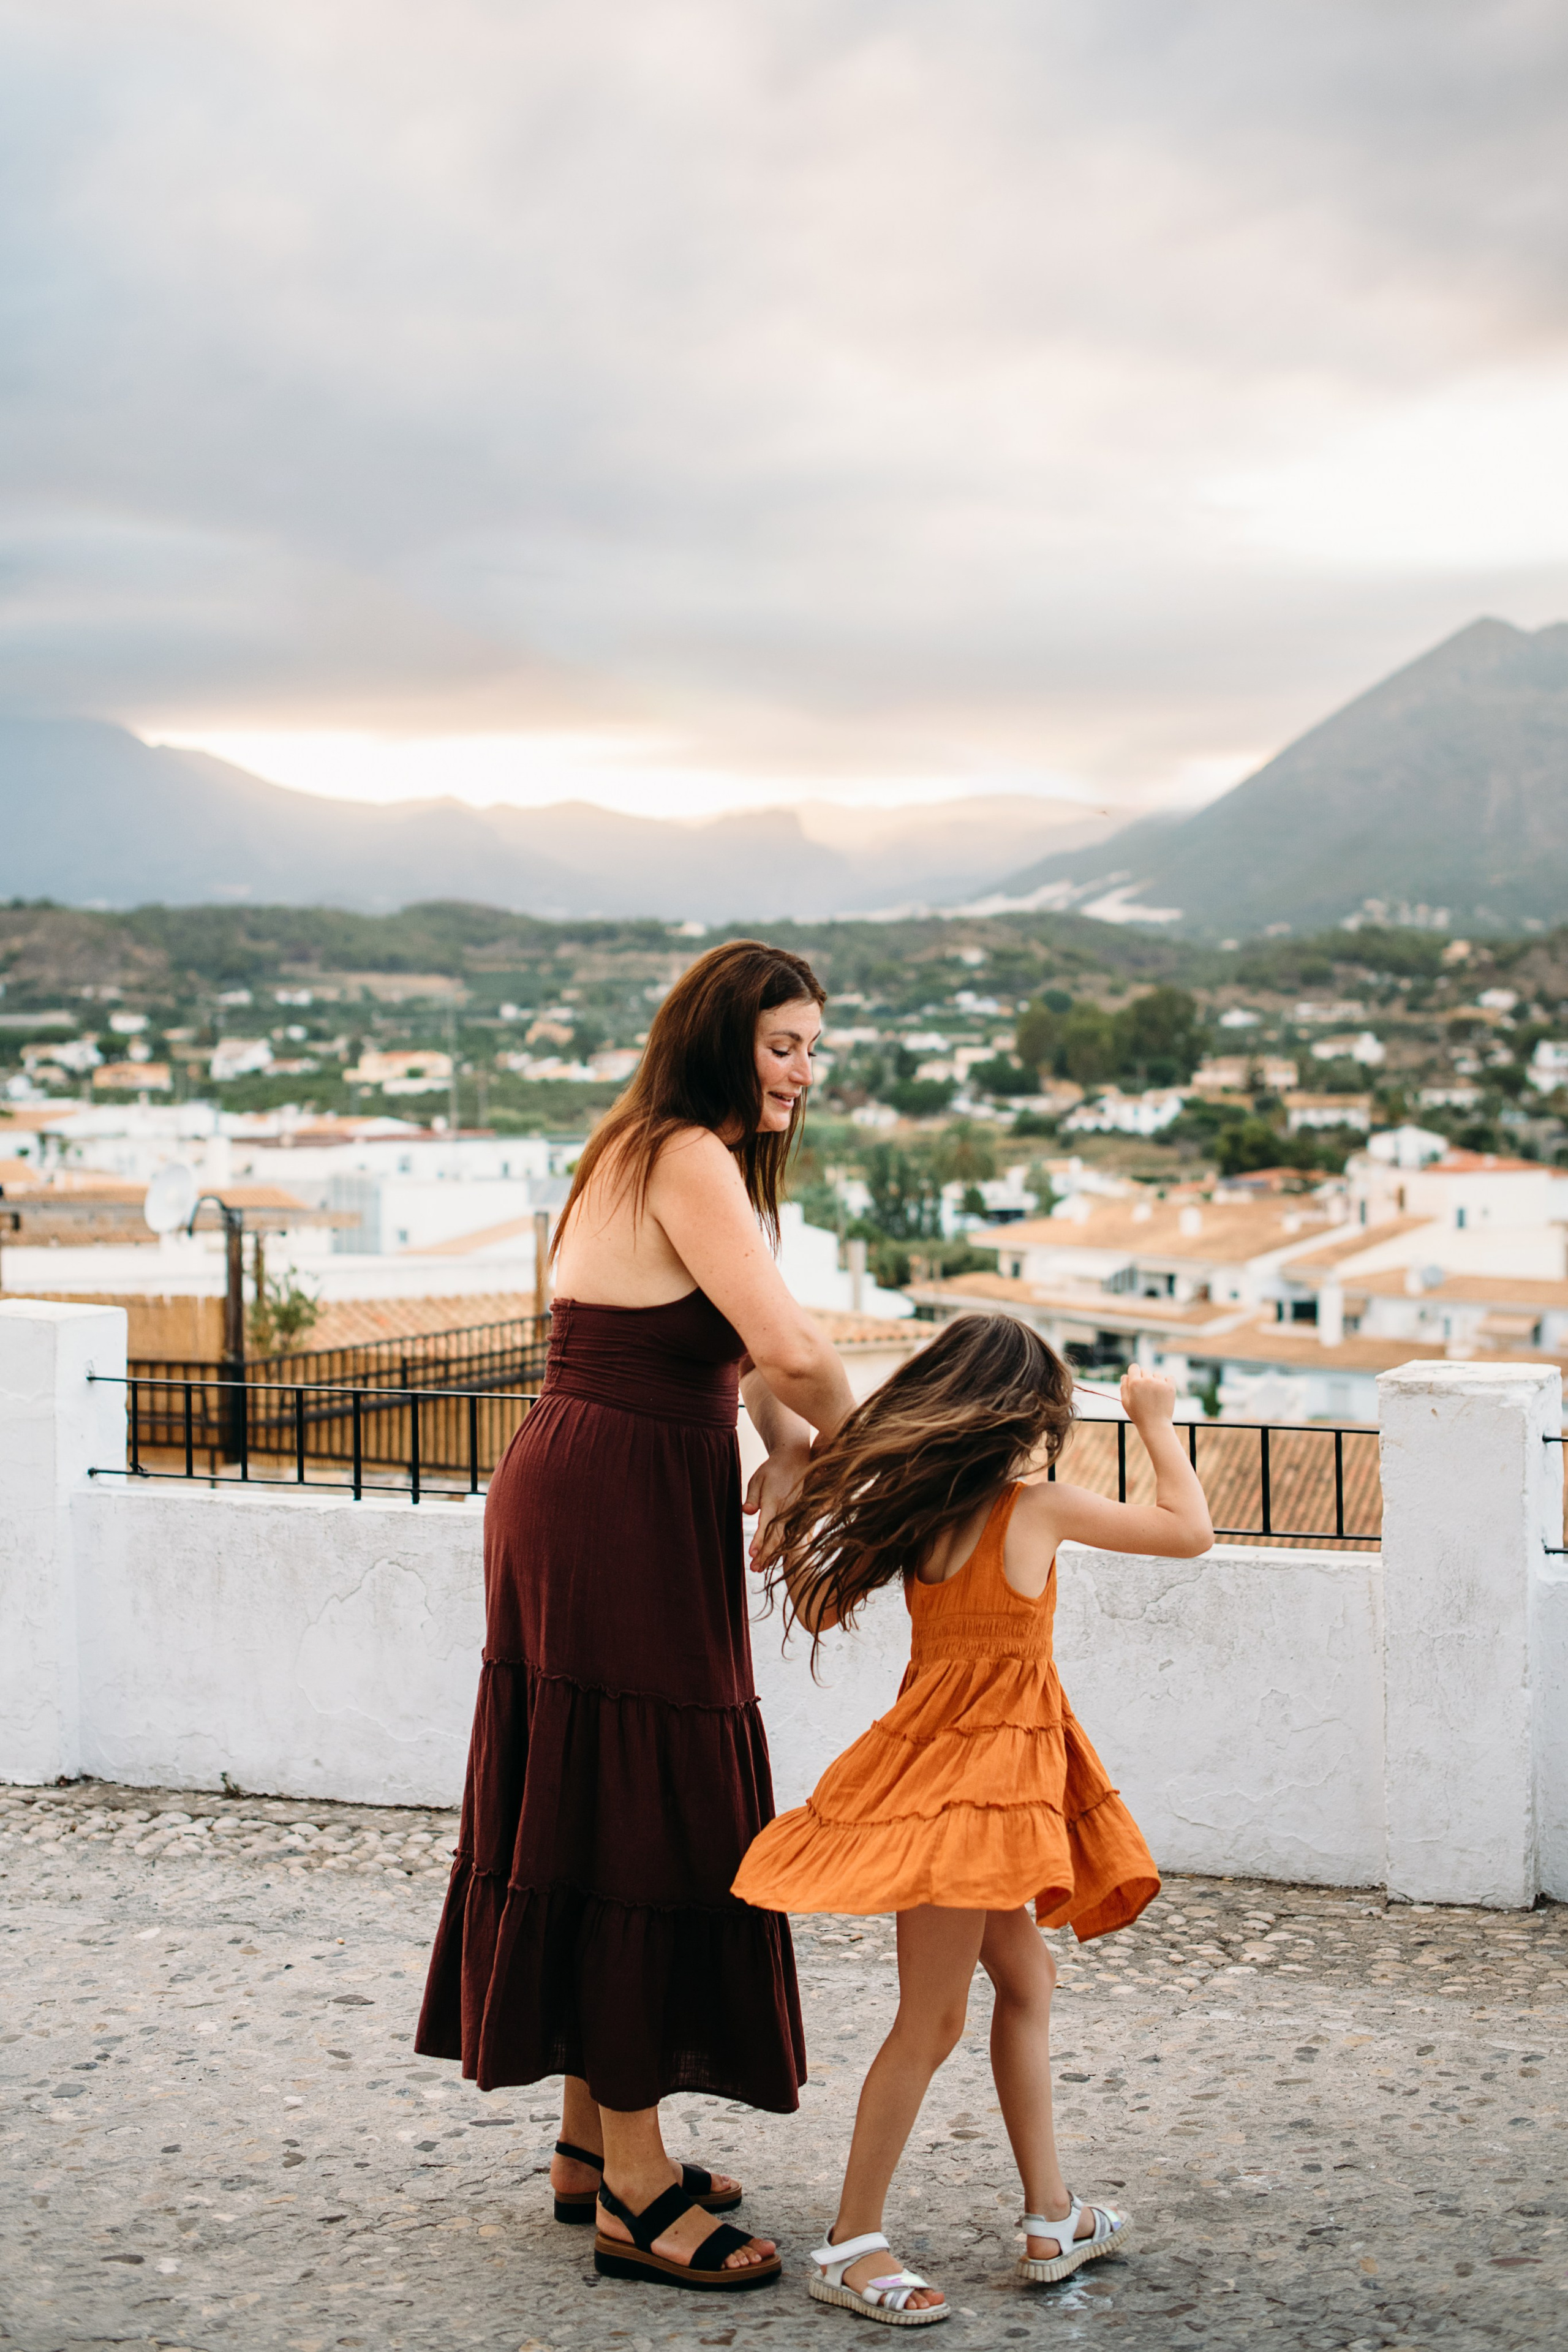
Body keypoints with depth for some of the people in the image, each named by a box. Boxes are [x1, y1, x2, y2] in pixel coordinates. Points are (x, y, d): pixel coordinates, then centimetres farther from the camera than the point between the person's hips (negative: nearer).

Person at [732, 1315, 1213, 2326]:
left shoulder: (916, 1501, 5)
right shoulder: (1039, 1508, -12)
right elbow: (1192, 1529, -1)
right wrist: (1157, 1423, 10)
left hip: (946, 1766, 9)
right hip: (970, 1778, -9)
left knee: (1027, 1980, 19)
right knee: (934, 2017, -2)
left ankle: (1053, 2222, 28)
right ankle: (852, 2245, 6)